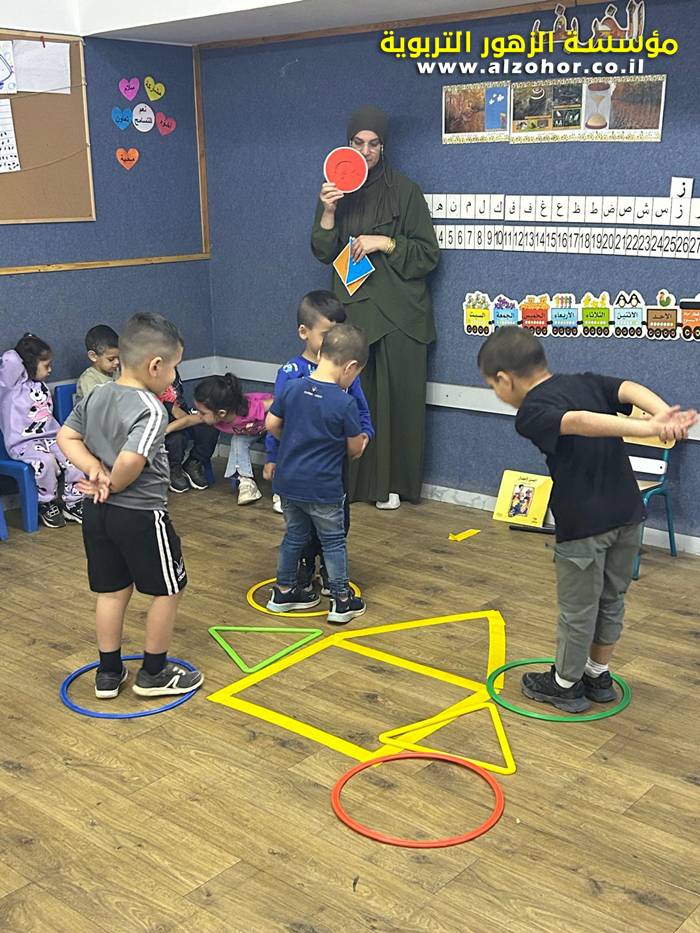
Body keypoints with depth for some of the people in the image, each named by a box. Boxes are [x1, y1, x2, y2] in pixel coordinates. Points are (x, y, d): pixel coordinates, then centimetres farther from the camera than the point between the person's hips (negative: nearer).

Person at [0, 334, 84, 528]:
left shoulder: (42, 387, 17)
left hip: (49, 438, 6)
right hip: (22, 443, -6)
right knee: (46, 461, -34)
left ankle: (72, 502, -1)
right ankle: (46, 504, -9)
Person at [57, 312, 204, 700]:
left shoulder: (95, 397, 4)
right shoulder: (151, 409, -22)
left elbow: (66, 437, 10)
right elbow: (132, 460, -35)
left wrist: (93, 467, -4)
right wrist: (114, 485, -16)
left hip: (97, 511, 8)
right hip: (141, 515, -8)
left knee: (112, 591, 19)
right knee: (168, 590, 11)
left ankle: (109, 673, 28)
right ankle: (154, 673, 22)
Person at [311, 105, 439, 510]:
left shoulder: (404, 191, 1)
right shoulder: (337, 189, 11)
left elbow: (429, 253, 0)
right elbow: (323, 252, 6)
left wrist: (385, 242, -12)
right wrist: (328, 212, -10)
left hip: (398, 312, -2)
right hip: (351, 308, 3)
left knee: (397, 397, -2)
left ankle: (393, 483, 10)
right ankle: (354, 480, 10)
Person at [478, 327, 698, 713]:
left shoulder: (530, 414, -11)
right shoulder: (588, 382, 10)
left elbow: (577, 422, -29)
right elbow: (630, 389, -9)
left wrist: (650, 428, -38)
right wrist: (664, 413, -28)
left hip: (584, 524, -7)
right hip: (629, 513, 7)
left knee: (577, 609, 11)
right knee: (611, 600, 22)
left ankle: (565, 684, 28)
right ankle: (598, 676, 38)